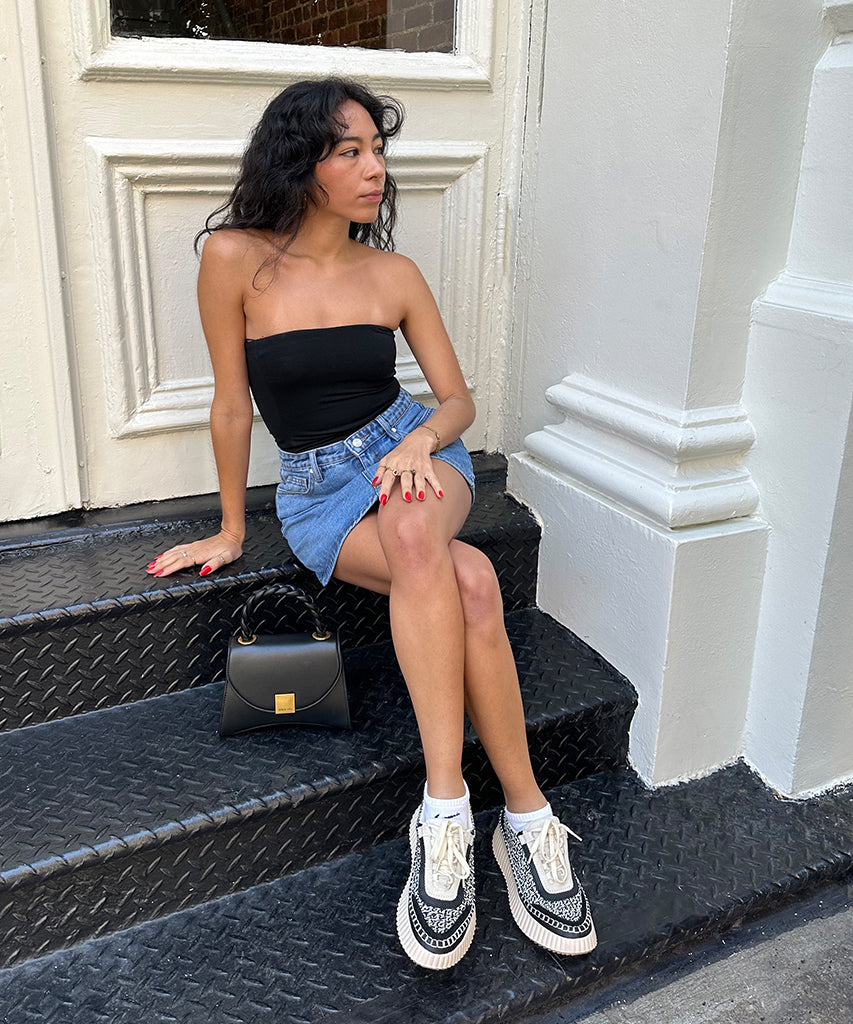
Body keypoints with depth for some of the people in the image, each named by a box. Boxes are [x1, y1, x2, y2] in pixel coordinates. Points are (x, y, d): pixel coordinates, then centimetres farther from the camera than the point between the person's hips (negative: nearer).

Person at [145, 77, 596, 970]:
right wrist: (231, 530, 7)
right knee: (469, 581, -32)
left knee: (415, 532, -37)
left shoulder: (393, 275, 3)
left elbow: (458, 398, 7)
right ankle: (526, 820, -24)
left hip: (411, 455, 2)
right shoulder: (235, 258, -5)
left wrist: (423, 437, -17)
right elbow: (232, 404, 0)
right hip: (316, 487, -2)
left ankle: (444, 814, -31)